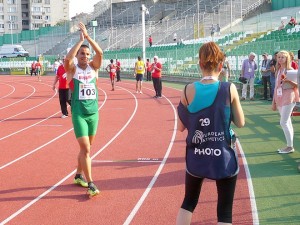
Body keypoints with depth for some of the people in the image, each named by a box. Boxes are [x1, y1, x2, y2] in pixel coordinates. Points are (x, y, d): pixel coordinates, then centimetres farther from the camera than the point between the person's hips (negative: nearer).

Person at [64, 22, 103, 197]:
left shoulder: (93, 67, 4)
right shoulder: (72, 69, -4)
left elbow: (100, 53, -14)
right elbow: (67, 59, -26)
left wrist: (88, 37, -19)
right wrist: (80, 40, -23)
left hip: (94, 113, 4)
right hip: (79, 114, -4)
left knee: (86, 147, 15)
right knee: (85, 148, -10)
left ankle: (79, 175, 34)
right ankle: (90, 184, -6)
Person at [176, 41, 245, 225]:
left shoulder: (189, 90, -6)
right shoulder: (229, 89, -11)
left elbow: (181, 127, 2)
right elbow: (240, 122, -2)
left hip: (196, 157, 2)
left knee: (188, 203, 22)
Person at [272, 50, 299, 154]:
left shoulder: (290, 70, -6)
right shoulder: (278, 71, 14)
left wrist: (288, 81, -27)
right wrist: (274, 102, 15)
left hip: (288, 98, -7)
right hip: (280, 98, 7)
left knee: (283, 123, -10)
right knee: (287, 123, 9)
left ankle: (290, 146, -2)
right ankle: (289, 146, 13)